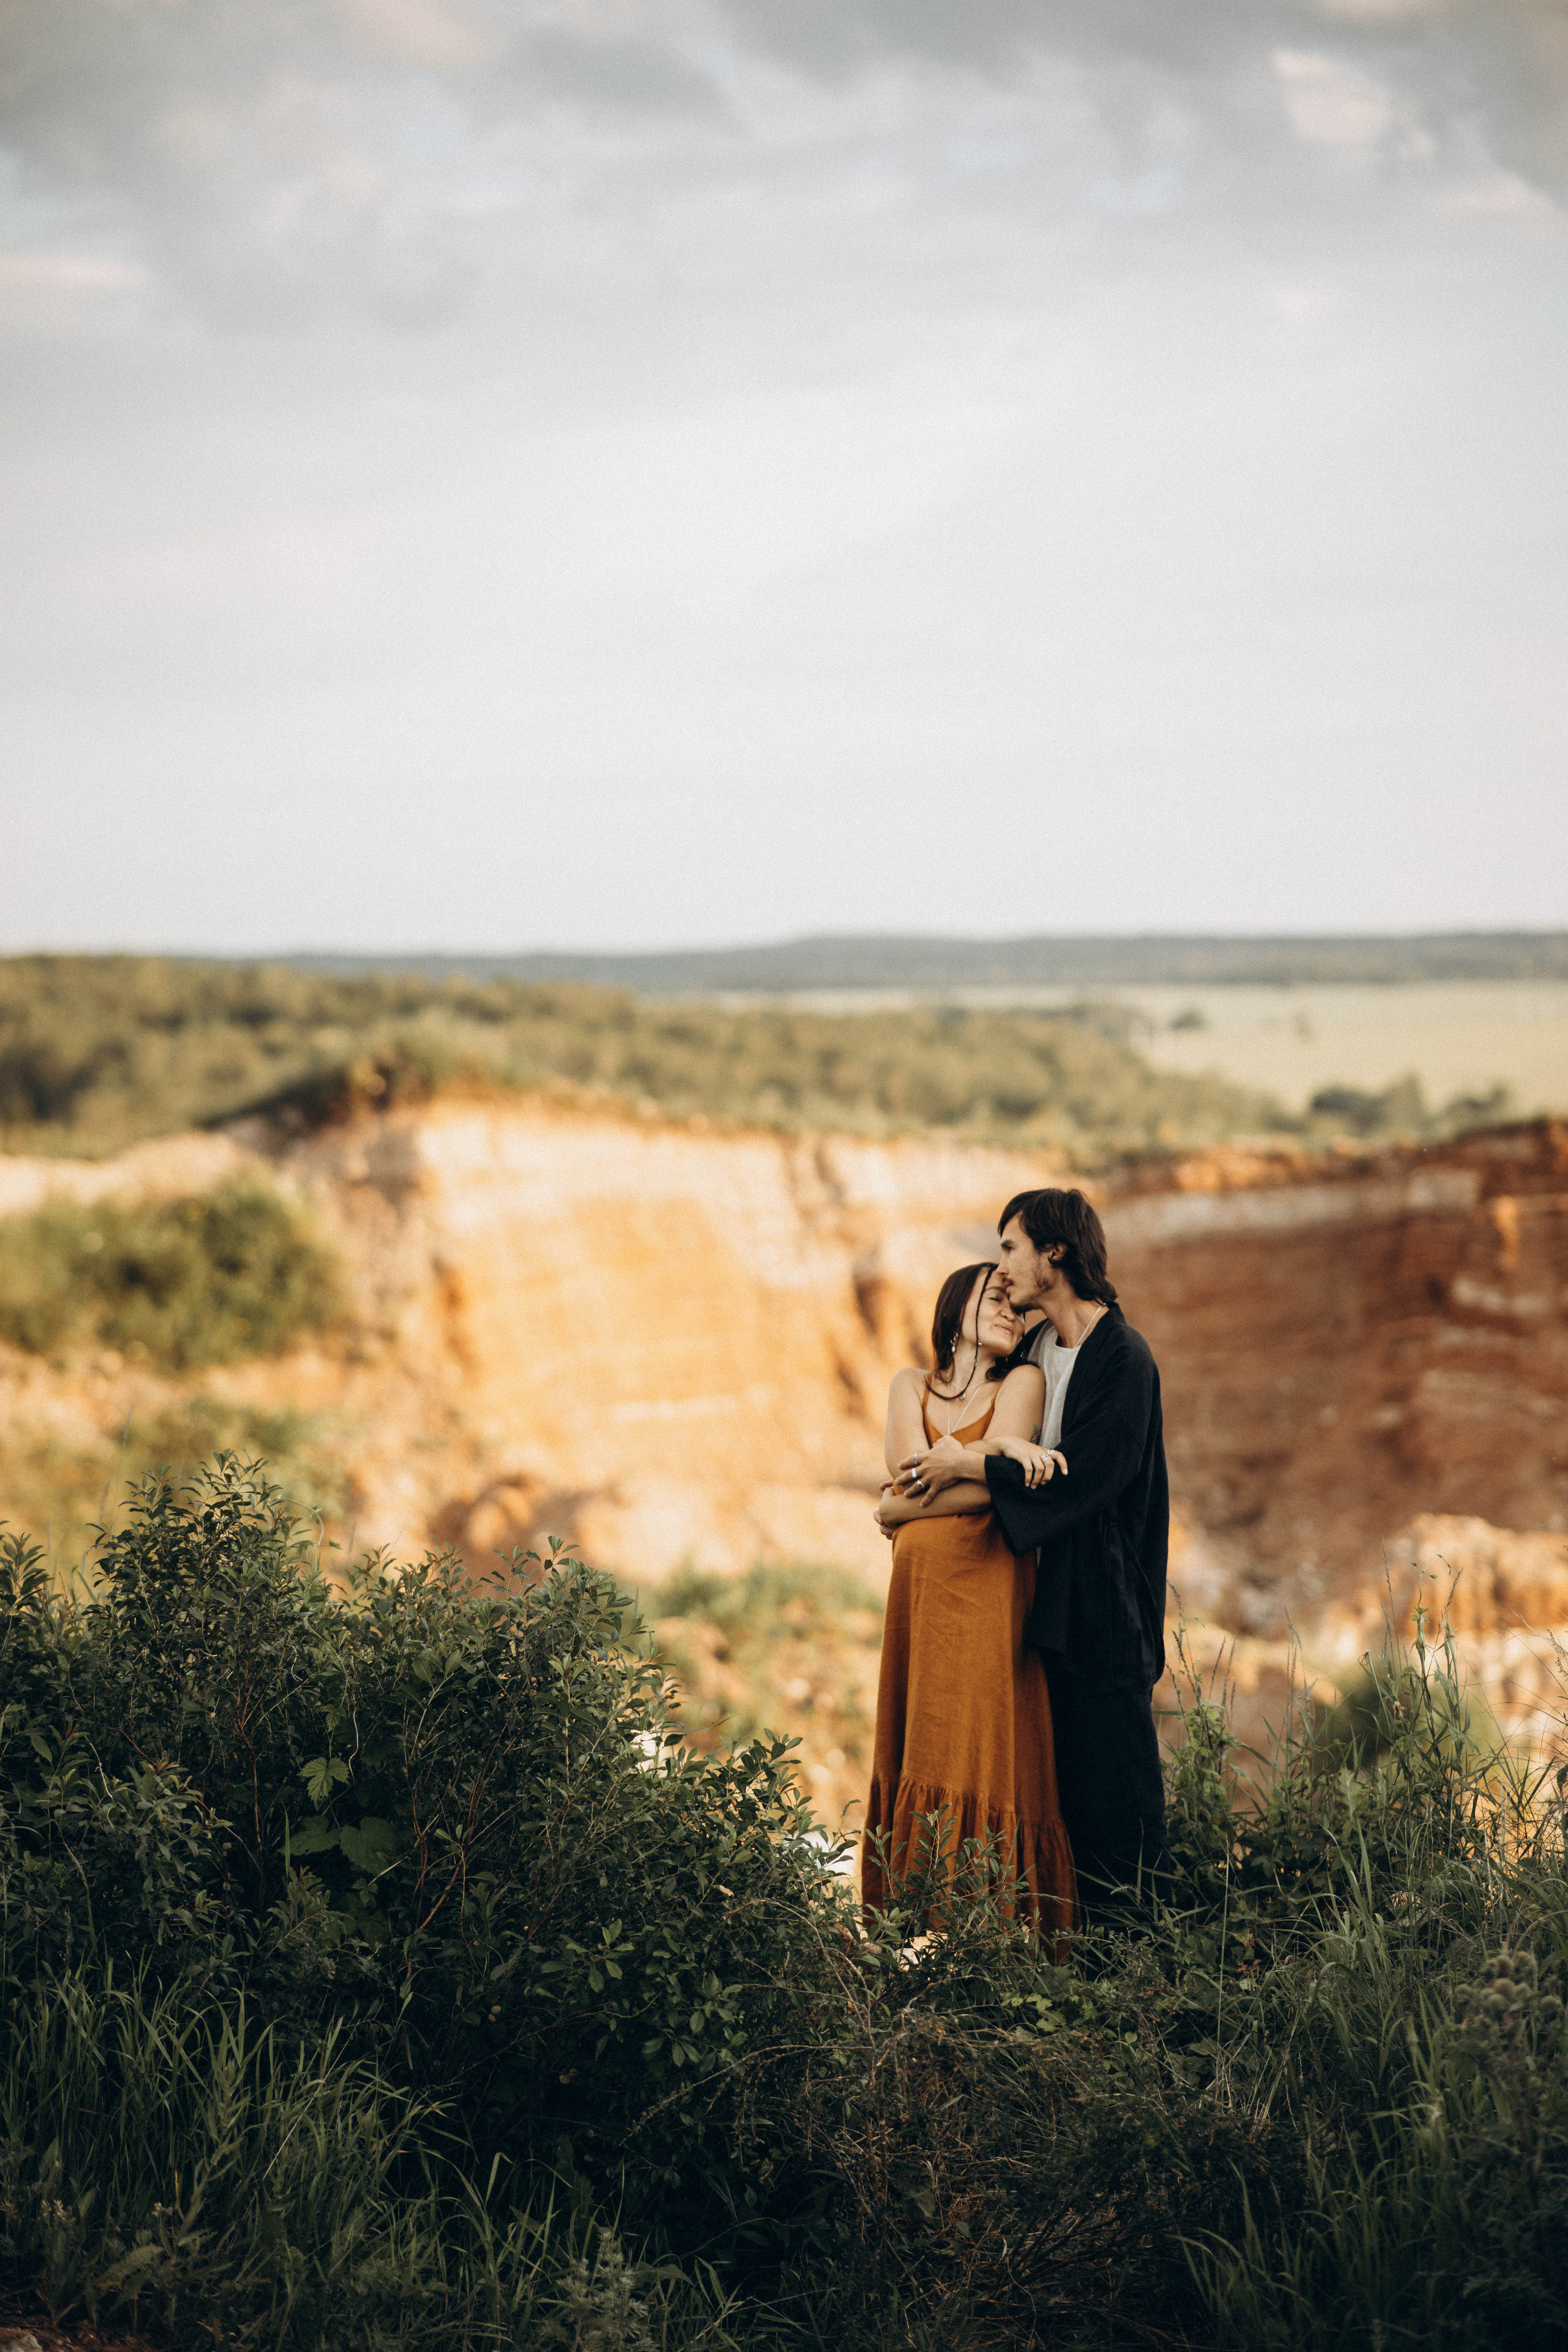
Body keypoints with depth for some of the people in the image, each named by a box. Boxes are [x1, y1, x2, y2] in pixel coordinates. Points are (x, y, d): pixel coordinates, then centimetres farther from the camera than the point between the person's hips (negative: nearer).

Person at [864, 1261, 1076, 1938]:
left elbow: (990, 1488, -9)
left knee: (986, 1753, -8)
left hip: (990, 1587, -4)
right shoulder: (911, 1388, 16)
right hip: (920, 1586, 4)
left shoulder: (1024, 1382, 3)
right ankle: (919, 1926, 5)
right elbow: (910, 1469, -1)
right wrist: (998, 1446, -10)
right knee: (918, 1751, 2)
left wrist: (903, 1510, 2)